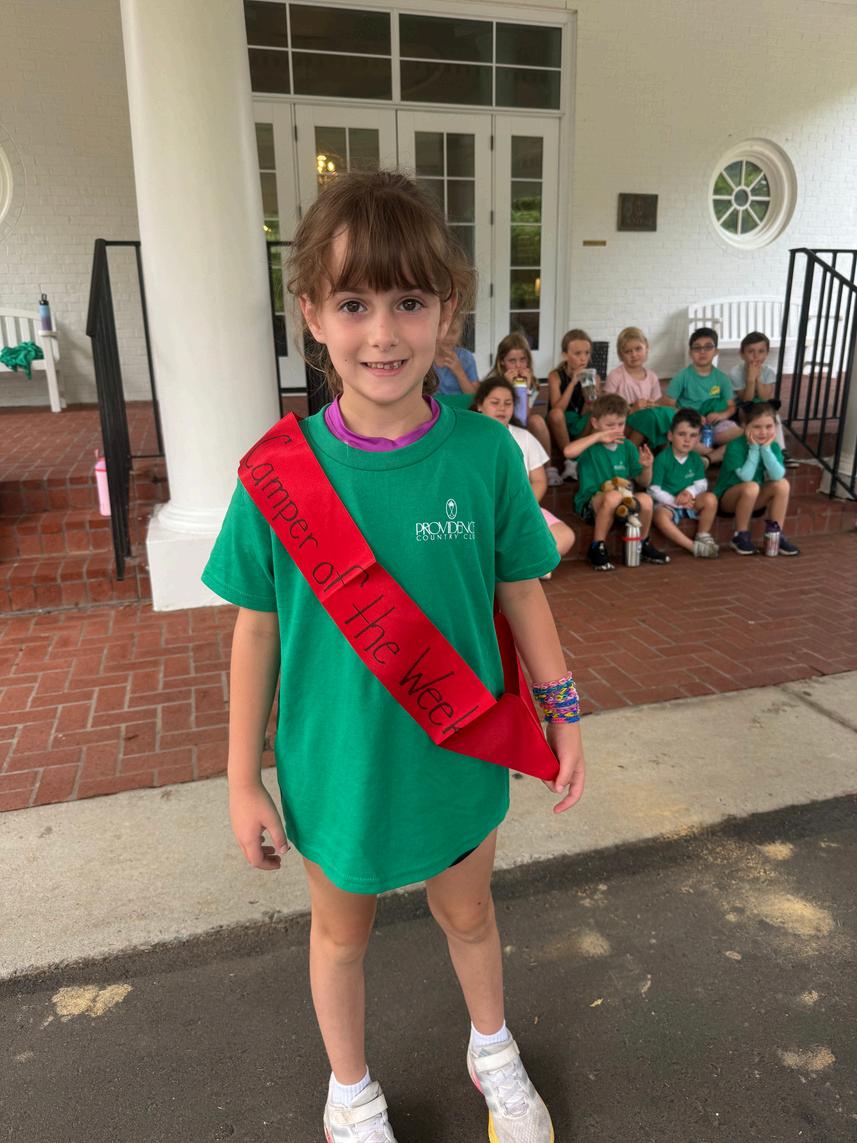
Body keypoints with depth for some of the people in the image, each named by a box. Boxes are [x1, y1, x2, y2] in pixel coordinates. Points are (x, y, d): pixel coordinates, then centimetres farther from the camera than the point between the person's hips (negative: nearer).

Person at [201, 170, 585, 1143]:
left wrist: (563, 713, 2)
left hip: (458, 760, 1)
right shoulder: (279, 470, -16)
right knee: (340, 933, 24)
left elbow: (520, 591, -2)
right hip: (334, 768, 0)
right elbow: (257, 630, -8)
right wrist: (243, 779, -3)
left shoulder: (486, 453, -14)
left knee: (468, 914, 26)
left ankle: (493, 1052, 59)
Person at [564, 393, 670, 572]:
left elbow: (643, 482, 12)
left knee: (645, 499, -25)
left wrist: (647, 467, -10)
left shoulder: (628, 446, 9)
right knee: (613, 495, -36)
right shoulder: (590, 446, -4)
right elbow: (568, 451, -29)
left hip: (624, 502, 5)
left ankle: (643, 543, 4)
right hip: (590, 503, -5)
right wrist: (597, 437, -23)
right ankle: (597, 547, -18)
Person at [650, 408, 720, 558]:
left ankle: (703, 536, -3)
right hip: (667, 503, -4)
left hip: (690, 502, 5)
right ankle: (694, 547, -31)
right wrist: (675, 501, -19)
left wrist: (690, 491, -18)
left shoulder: (695, 458, 6)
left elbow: (702, 484, 5)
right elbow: (653, 491, -13)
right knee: (660, 517, -38)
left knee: (710, 498, -24)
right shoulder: (662, 459, -11)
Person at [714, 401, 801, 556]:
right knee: (752, 487, -35)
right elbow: (746, 477, -29)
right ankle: (740, 536, -17)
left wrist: (766, 448, -23)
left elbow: (778, 476, -20)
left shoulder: (773, 446, -4)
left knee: (782, 484, -18)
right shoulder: (735, 446, -20)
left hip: (753, 500, 5)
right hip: (726, 498, -5)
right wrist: (754, 448, -24)